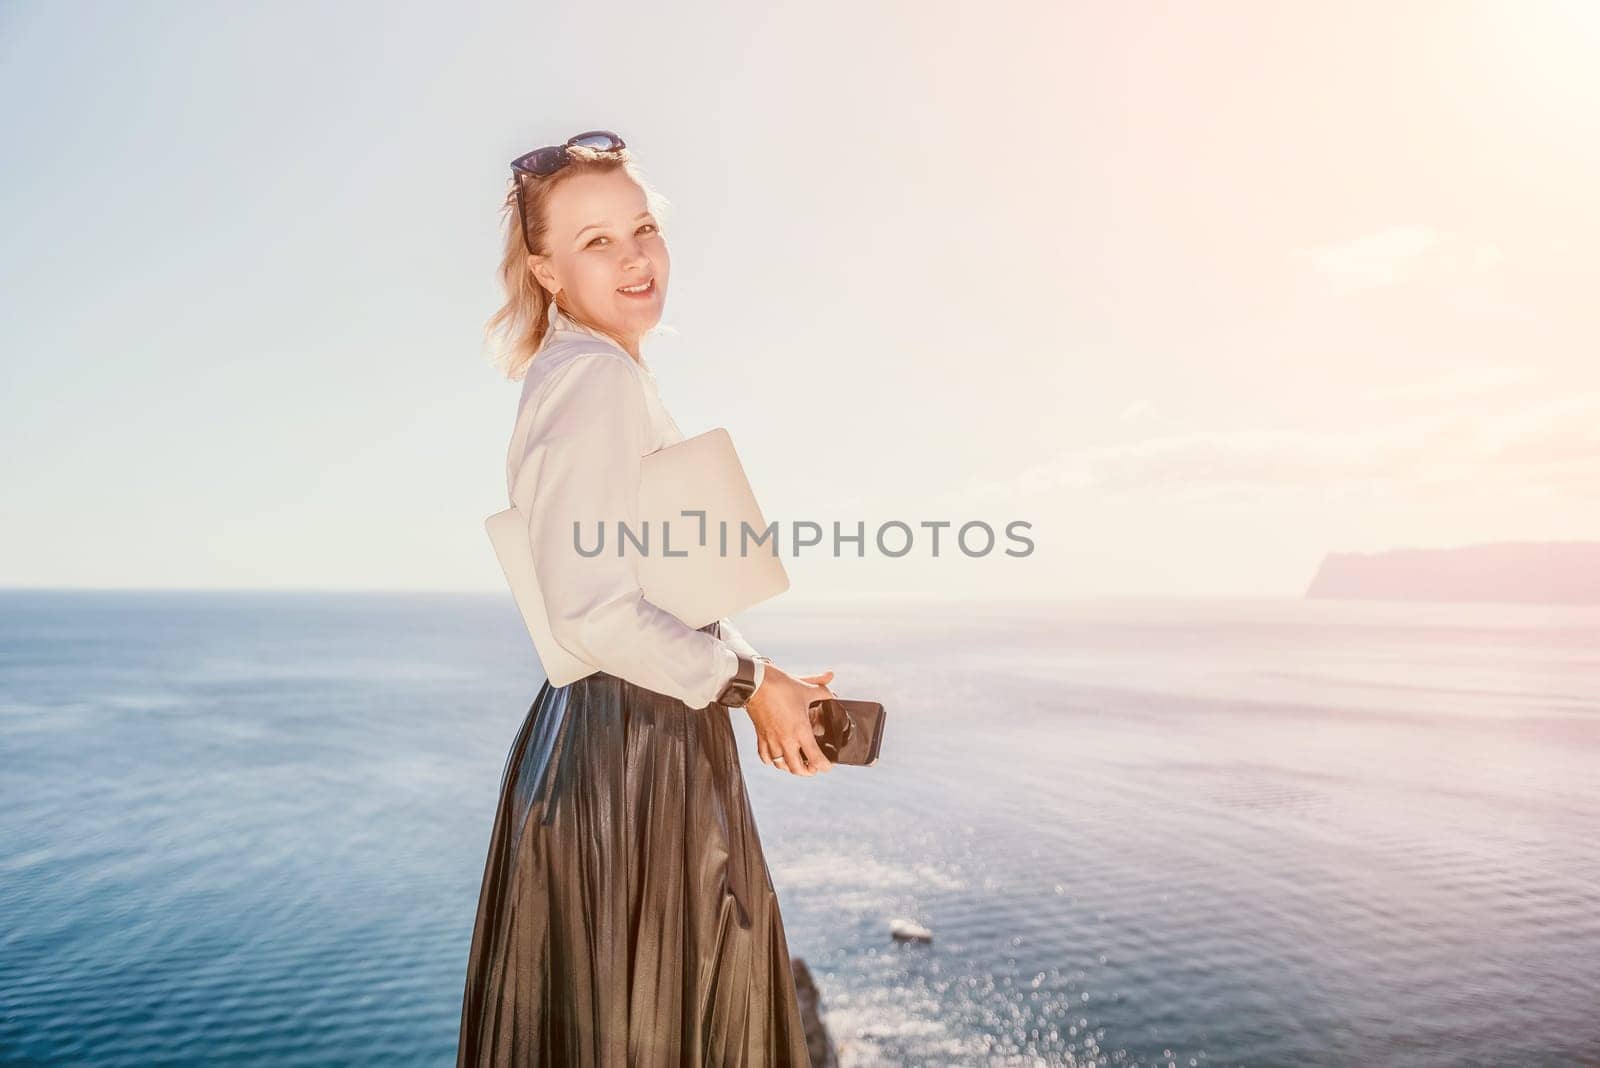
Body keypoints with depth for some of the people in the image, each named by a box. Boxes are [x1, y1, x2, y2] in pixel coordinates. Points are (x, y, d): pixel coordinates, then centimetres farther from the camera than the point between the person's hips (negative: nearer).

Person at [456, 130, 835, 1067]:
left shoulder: (584, 372, 13)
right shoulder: (598, 376, -18)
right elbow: (593, 612, -26)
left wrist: (763, 675, 11)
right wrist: (750, 682, -14)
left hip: (633, 738, 10)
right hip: (627, 750, -10)